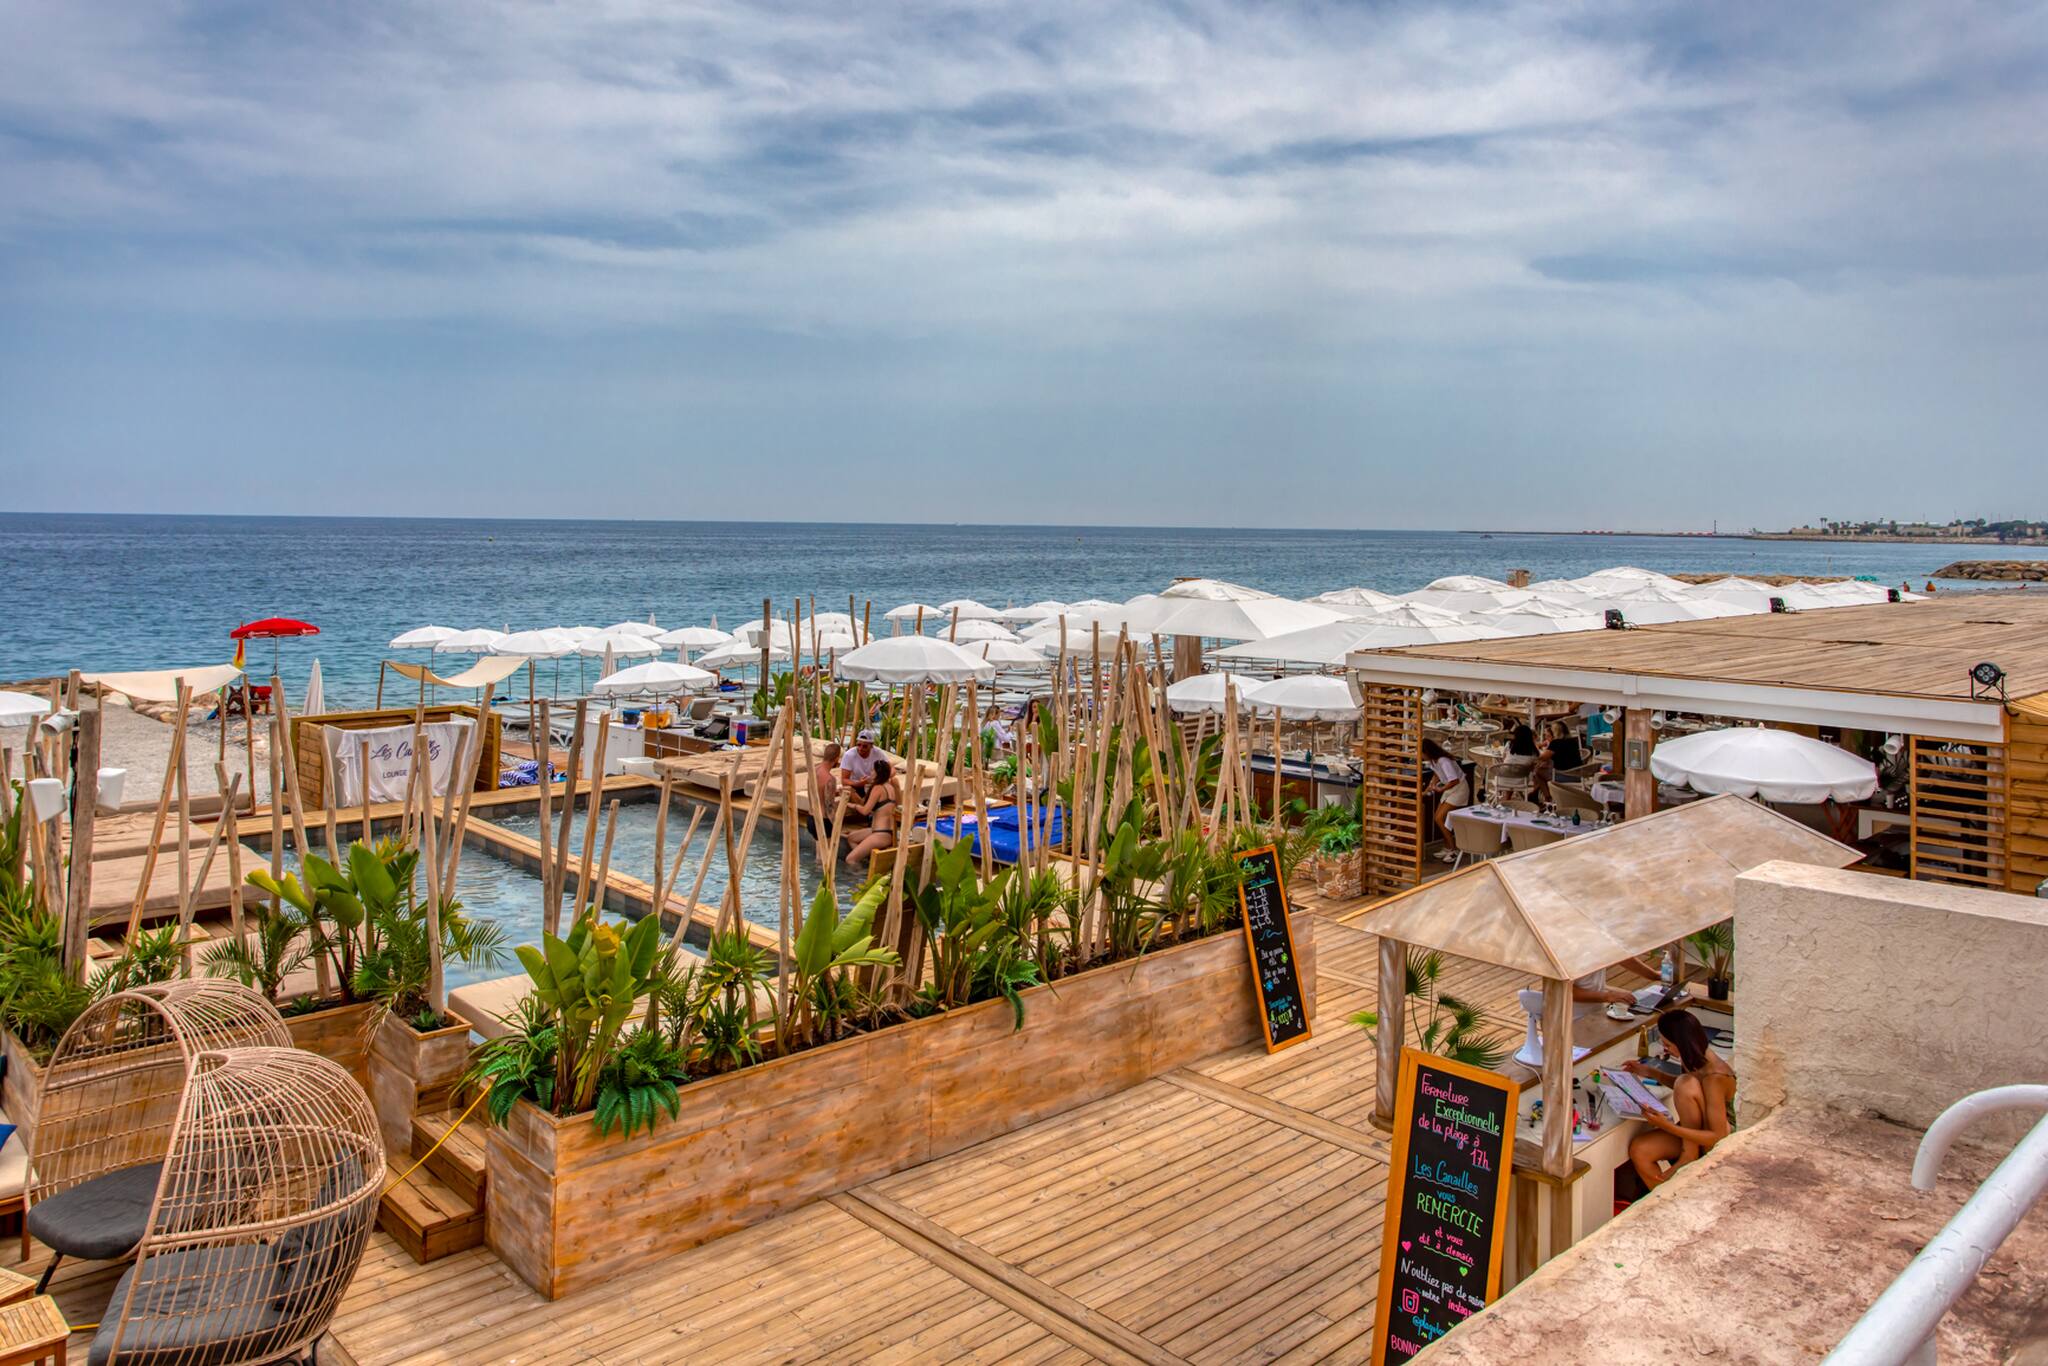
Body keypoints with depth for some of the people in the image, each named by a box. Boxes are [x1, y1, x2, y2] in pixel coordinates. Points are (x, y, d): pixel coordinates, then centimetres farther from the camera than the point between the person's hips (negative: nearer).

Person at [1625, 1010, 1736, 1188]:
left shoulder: (1713, 1077, -31)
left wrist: (1667, 1126, -37)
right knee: (1638, 1149, -18)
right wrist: (1651, 1073, 6)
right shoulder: (1697, 1057, -6)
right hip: (1693, 1129, 7)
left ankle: (1689, 1155, -17)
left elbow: (1718, 1137, -30)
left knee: (1686, 1083, -30)